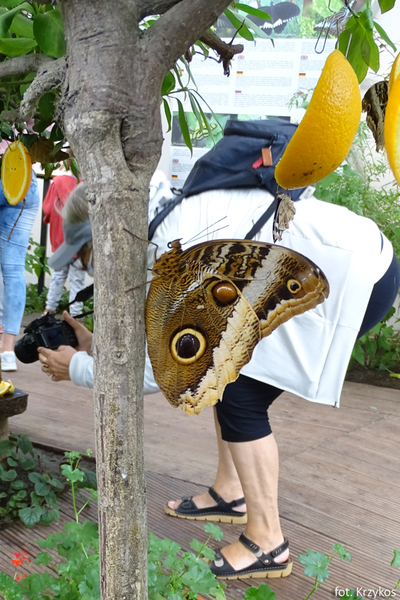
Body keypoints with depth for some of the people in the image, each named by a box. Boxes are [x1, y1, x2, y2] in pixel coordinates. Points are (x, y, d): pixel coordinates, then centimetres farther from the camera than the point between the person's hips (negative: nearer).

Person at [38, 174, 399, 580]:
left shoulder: (177, 245, -20)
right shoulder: (181, 215, 6)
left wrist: (77, 368, -3)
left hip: (361, 279, -9)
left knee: (239, 394, -8)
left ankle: (267, 544, 5)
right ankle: (230, 493, 26)